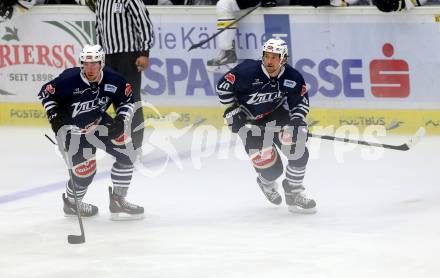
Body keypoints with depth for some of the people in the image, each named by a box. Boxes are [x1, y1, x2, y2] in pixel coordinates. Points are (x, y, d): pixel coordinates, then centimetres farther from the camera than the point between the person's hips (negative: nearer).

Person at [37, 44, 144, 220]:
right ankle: (71, 202, 20)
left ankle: (118, 201, 9)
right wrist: (54, 115, -19)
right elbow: (45, 93, -11)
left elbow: (127, 102, 1)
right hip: (70, 126, -5)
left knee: (126, 153, -4)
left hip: (97, 122, 5)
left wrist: (121, 121, -14)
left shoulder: (114, 80, -17)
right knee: (84, 170, -11)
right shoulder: (69, 80, -28)